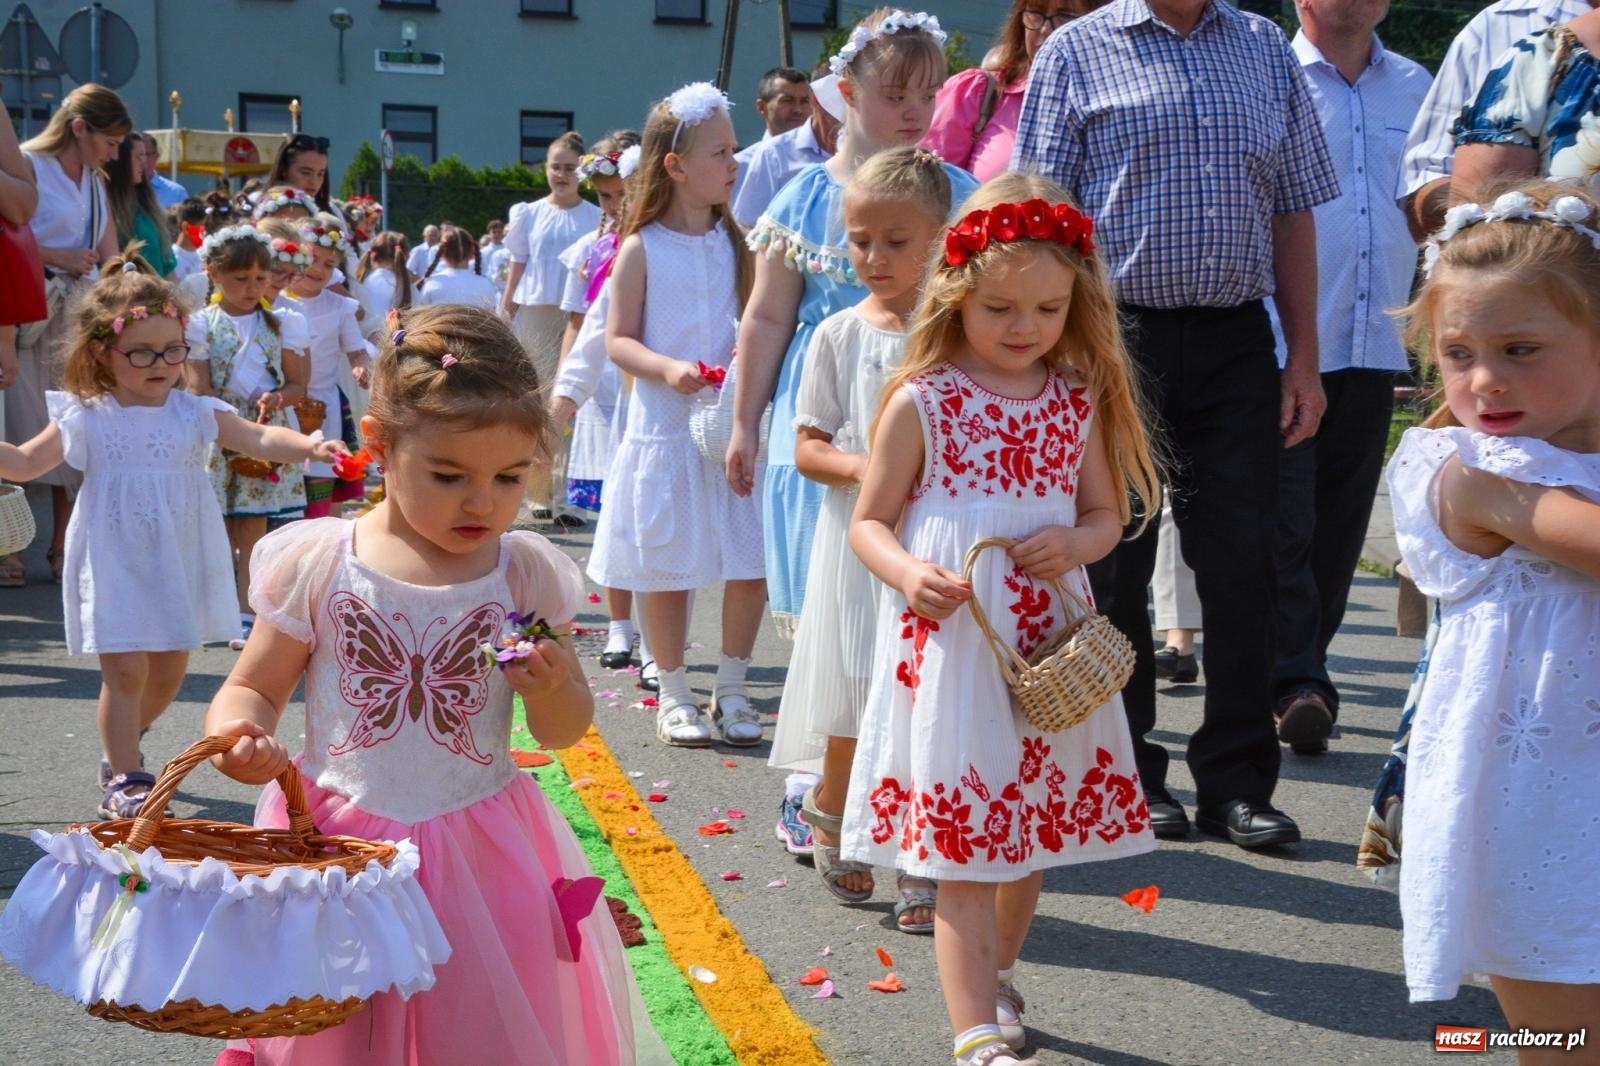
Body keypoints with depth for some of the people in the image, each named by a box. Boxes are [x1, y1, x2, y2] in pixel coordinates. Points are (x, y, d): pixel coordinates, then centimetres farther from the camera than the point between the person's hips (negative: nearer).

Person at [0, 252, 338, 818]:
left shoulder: (194, 412, -1)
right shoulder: (86, 418, -2)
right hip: (115, 564, -3)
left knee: (168, 669, 14)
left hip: (178, 562, 3)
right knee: (125, 669, -7)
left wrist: (309, 446, -29)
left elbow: (258, 439, -11)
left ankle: (122, 747, 39)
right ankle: (124, 778, 5)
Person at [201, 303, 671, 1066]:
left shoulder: (526, 574, -3)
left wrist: (553, 692, -17)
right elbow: (254, 689, 3)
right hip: (339, 843, 0)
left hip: (486, 855, 1)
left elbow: (566, 732, 5)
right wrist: (237, 735, -19)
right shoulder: (317, 564, -7)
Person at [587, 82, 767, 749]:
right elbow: (618, 341, -4)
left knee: (749, 566, 1)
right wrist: (667, 369, -20)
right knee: (666, 570, 6)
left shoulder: (734, 243, 7)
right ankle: (673, 692, 20)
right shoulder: (642, 249, -4)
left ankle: (730, 688, 17)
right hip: (665, 429, -3)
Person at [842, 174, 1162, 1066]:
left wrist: (1076, 542, -9)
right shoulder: (922, 401, -5)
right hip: (950, 642, -4)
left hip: (1048, 644, 5)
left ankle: (996, 979, 40)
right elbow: (868, 521, 0)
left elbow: (1107, 513, 14)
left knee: (1038, 828, 16)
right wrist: (909, 575, -20)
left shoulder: (1079, 401, 6)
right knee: (963, 846, -5)